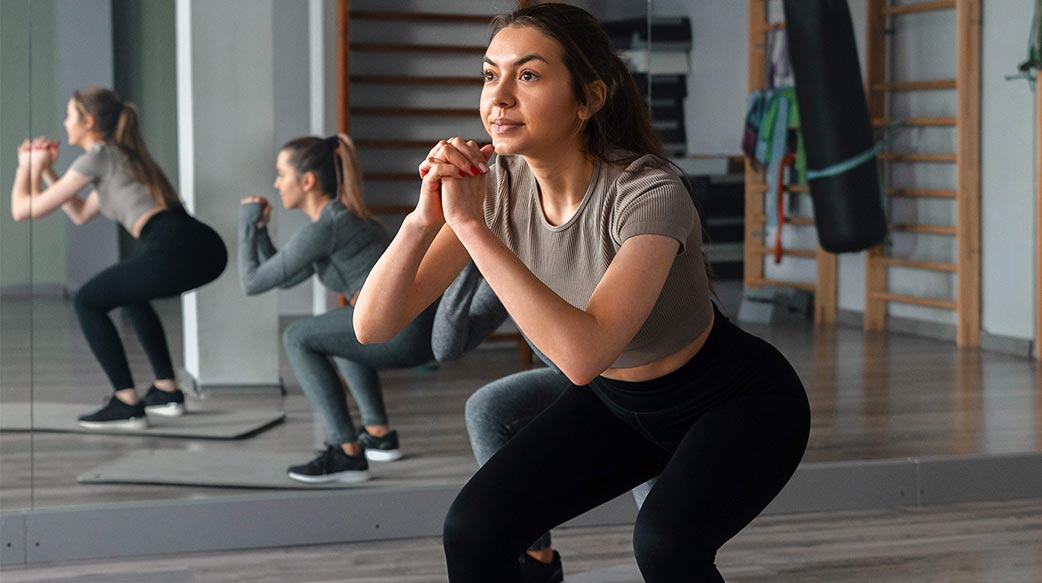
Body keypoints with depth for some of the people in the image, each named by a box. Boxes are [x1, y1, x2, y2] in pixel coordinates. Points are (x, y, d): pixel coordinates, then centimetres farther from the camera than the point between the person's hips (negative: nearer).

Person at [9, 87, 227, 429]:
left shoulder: (99, 156, 5)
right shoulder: (124, 155, 30)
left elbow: (24, 209, 9)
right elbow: (80, 214, 43)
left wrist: (28, 168, 28)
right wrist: (46, 170, 40)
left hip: (173, 252, -9)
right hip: (207, 250, 9)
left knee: (88, 302, 10)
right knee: (129, 294, 33)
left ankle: (127, 405, 4)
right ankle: (167, 392, 30)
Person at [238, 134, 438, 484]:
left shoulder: (324, 228, -9)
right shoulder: (340, 215, 20)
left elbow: (252, 282, -4)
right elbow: (284, 280, 29)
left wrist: (246, 225, 9)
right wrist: (259, 229, 19)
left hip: (407, 326, -10)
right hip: (424, 325, 10)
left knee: (298, 338, -3)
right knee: (337, 332, 31)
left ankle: (347, 453, -7)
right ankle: (379, 435, 28)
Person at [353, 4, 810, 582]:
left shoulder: (649, 193, -31)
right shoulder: (497, 187, -15)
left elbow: (583, 354, -44)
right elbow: (373, 326, -17)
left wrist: (471, 224, -40)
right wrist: (424, 217, -34)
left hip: (738, 401, -5)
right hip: (617, 403, 5)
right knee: (472, 528, -12)